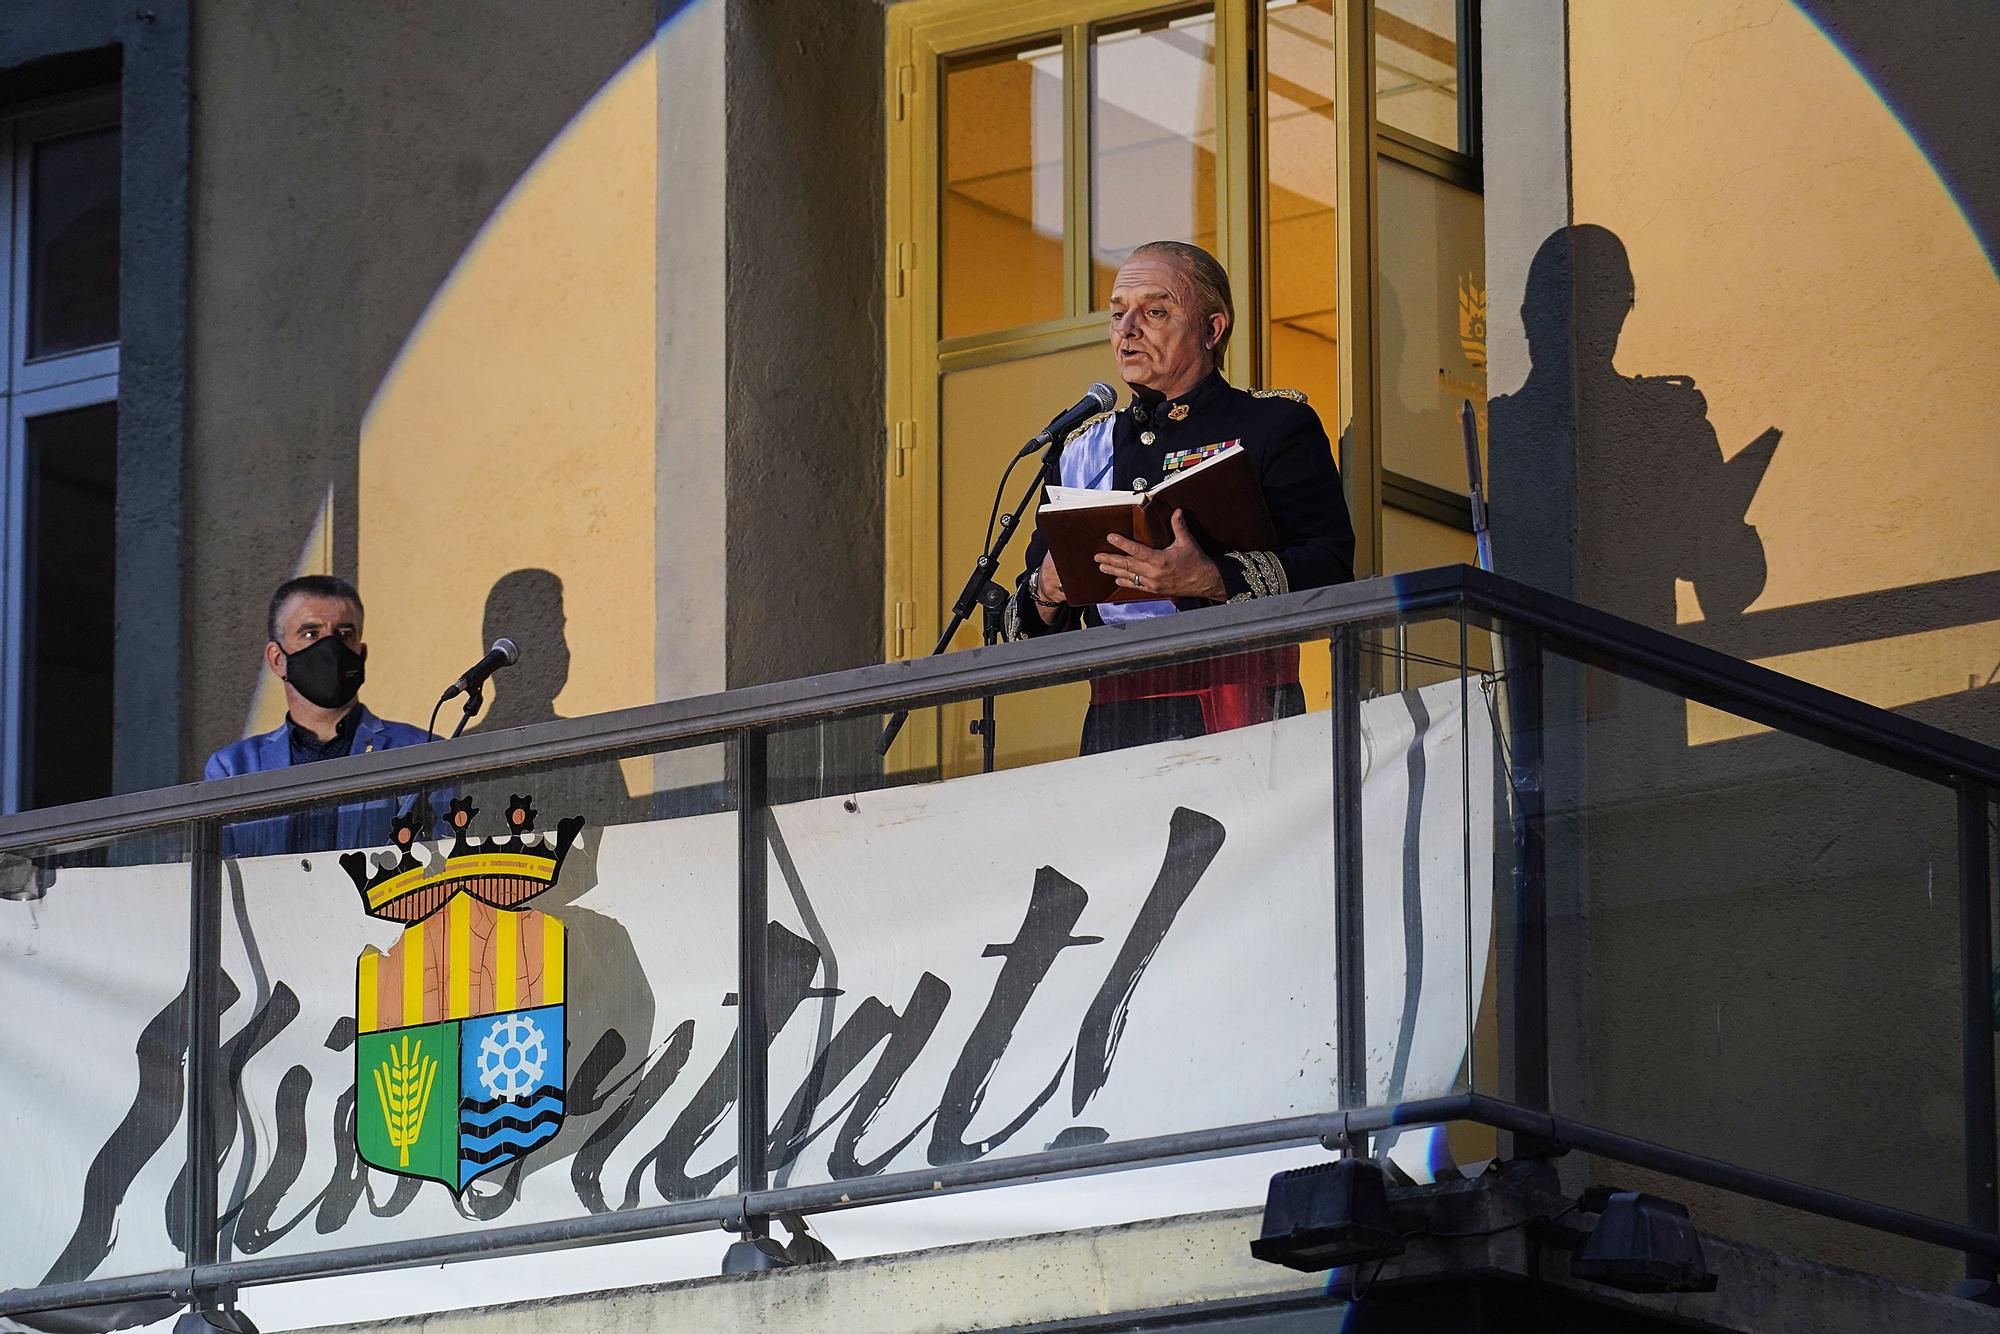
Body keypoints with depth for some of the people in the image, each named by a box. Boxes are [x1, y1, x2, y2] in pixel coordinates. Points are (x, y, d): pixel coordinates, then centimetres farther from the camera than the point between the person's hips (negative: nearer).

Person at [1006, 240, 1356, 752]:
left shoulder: (1277, 423, 7)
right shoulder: (1082, 450, 21)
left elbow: (1331, 570, -7)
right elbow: (1026, 626, 21)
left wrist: (1211, 580, -21)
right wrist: (1047, 593, -3)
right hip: (1113, 725, 4)